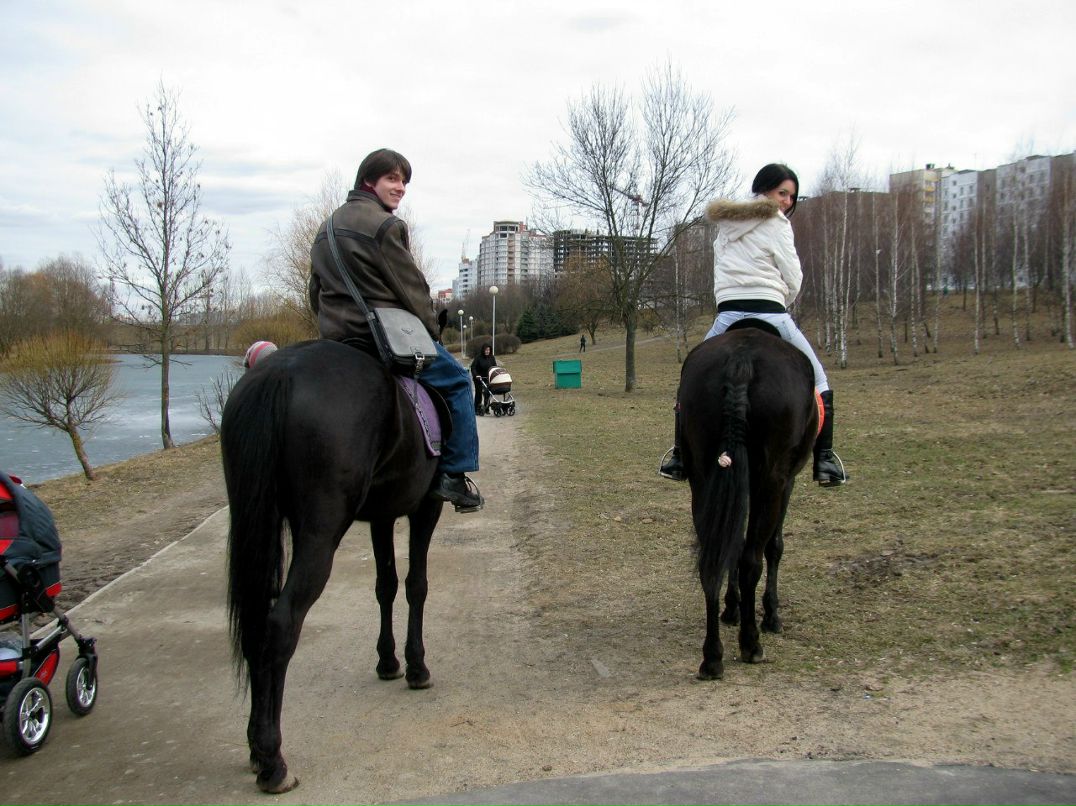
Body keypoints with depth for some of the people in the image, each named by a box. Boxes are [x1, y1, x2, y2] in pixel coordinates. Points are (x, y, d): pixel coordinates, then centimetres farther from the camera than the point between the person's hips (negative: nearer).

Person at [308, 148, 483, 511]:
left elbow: (316, 295, 19)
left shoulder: (326, 230, 16)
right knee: (457, 382, 5)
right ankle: (454, 474, 1)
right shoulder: (384, 226, -12)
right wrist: (433, 332, 1)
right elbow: (412, 289, -11)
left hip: (335, 341, 9)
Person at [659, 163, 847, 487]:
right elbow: (793, 280, 2)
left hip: (727, 317, 4)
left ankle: (679, 458, 17)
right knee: (818, 382, 13)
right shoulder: (776, 223, 2)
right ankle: (825, 461, 6)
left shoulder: (725, 226, 20)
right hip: (770, 317, -4)